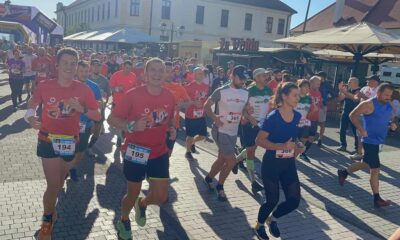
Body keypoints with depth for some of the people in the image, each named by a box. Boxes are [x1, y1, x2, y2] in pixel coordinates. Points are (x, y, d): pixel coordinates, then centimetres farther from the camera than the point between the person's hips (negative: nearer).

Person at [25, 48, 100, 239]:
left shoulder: (83, 90, -10)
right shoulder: (44, 86, -12)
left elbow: (98, 116, -6)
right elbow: (32, 105, 6)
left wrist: (81, 109, -24)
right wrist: (31, 118, -14)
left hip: (70, 142, 2)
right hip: (48, 141, -2)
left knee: (59, 183, 20)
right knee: (53, 185, -5)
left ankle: (50, 209, 50)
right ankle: (47, 222, 22)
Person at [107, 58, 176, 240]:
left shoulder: (169, 97, -4)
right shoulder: (133, 95, -16)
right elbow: (112, 119, -12)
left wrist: (172, 129, -7)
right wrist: (132, 126, -29)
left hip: (159, 153, 4)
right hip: (135, 152, -3)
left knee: (161, 196, 5)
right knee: (133, 193, 12)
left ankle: (142, 204, 41)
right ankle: (124, 221, 44)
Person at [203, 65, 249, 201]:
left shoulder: (246, 94, 5)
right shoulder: (221, 91, -13)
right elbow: (206, 106, -8)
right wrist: (214, 117, -24)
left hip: (233, 132, 7)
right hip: (220, 131, -6)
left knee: (222, 160, 16)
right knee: (231, 161, -9)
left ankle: (208, 178, 40)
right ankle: (220, 187, 13)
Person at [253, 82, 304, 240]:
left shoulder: (298, 116, 0)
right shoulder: (273, 117, -19)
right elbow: (259, 140, -20)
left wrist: (298, 146, -4)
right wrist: (282, 146, -28)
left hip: (289, 164, 6)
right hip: (271, 164, -6)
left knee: (294, 200, 1)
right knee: (272, 200, 1)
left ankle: (273, 218, 31)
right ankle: (259, 226, 31)